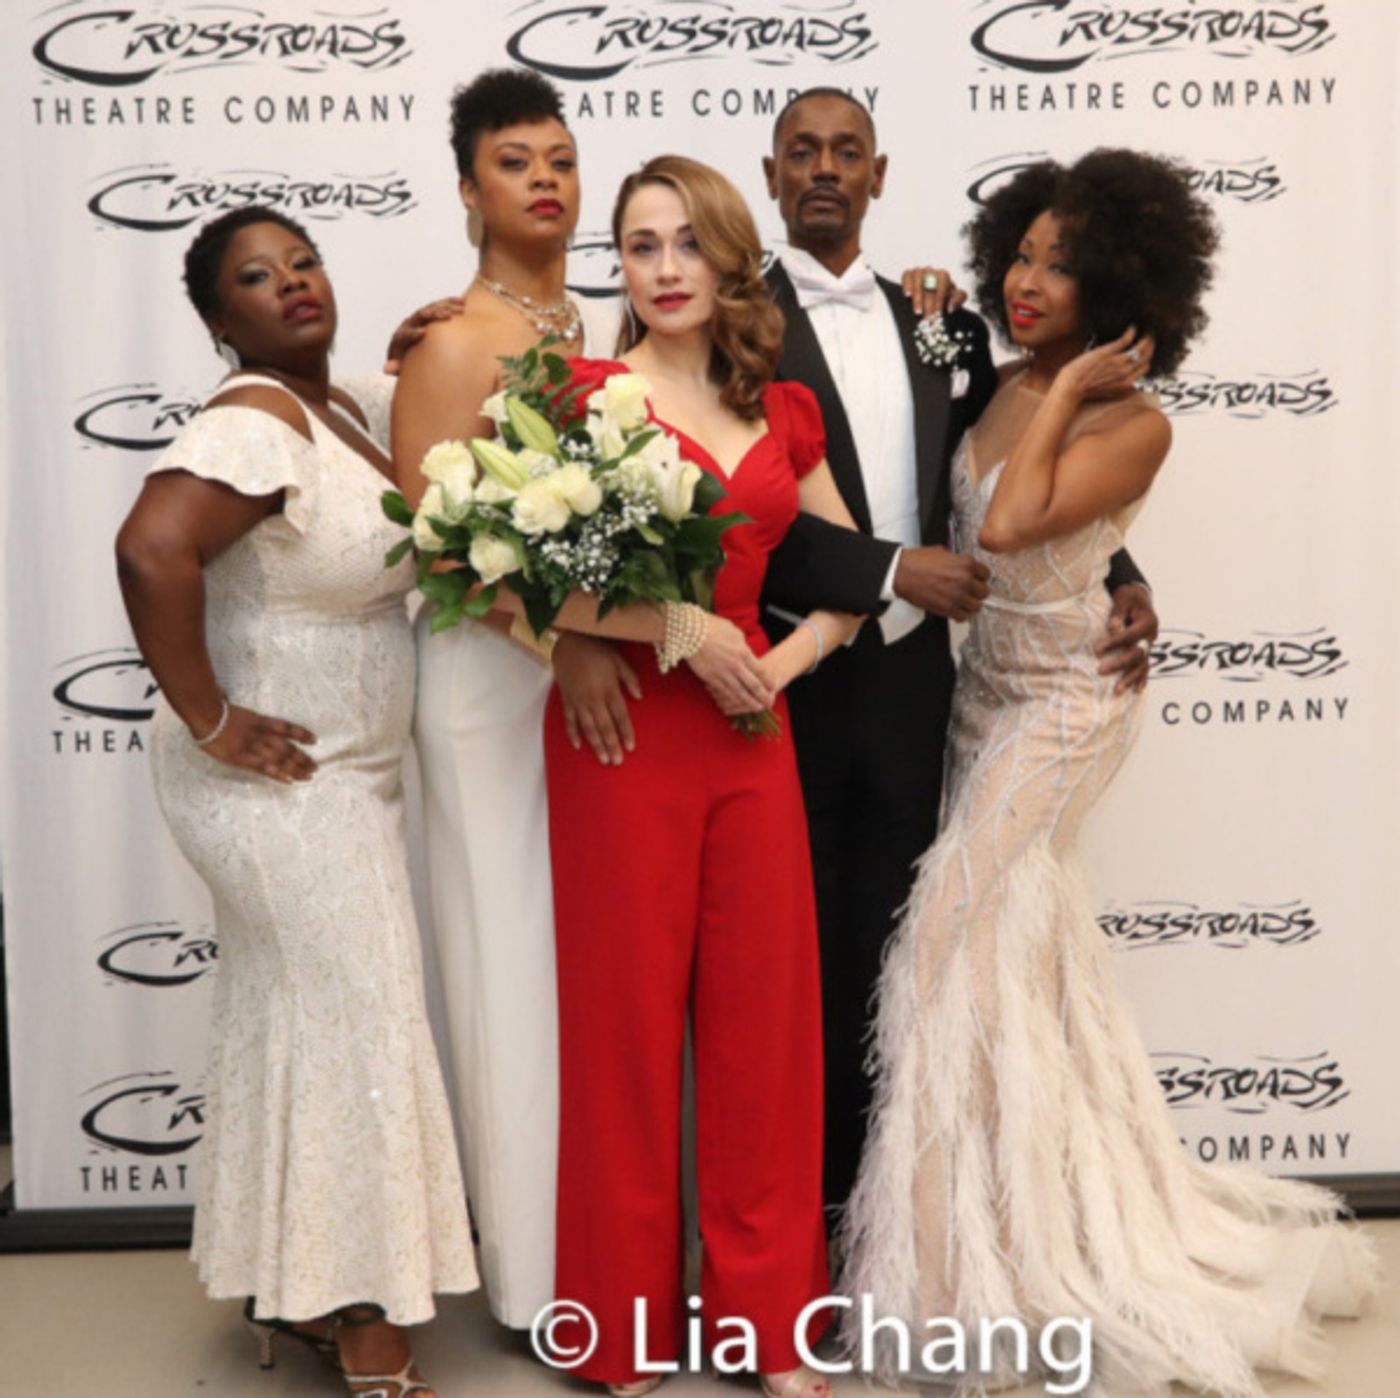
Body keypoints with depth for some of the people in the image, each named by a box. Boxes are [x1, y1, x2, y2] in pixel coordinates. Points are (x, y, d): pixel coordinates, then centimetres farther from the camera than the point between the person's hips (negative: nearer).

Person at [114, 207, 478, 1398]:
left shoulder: (354, 409, 7)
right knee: (356, 1025, -1)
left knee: (300, 1020, 17)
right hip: (281, 783, -9)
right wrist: (210, 722, -28)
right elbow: (151, 551, -37)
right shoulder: (255, 424, -21)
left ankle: (293, 1283, 35)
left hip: (351, 776, 9)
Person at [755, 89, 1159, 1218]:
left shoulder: (938, 324, 10)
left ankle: (862, 1185, 29)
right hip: (789, 682, -4)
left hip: (910, 684, 5)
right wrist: (891, 569, -20)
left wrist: (1122, 582, 1)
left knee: (881, 946, 14)